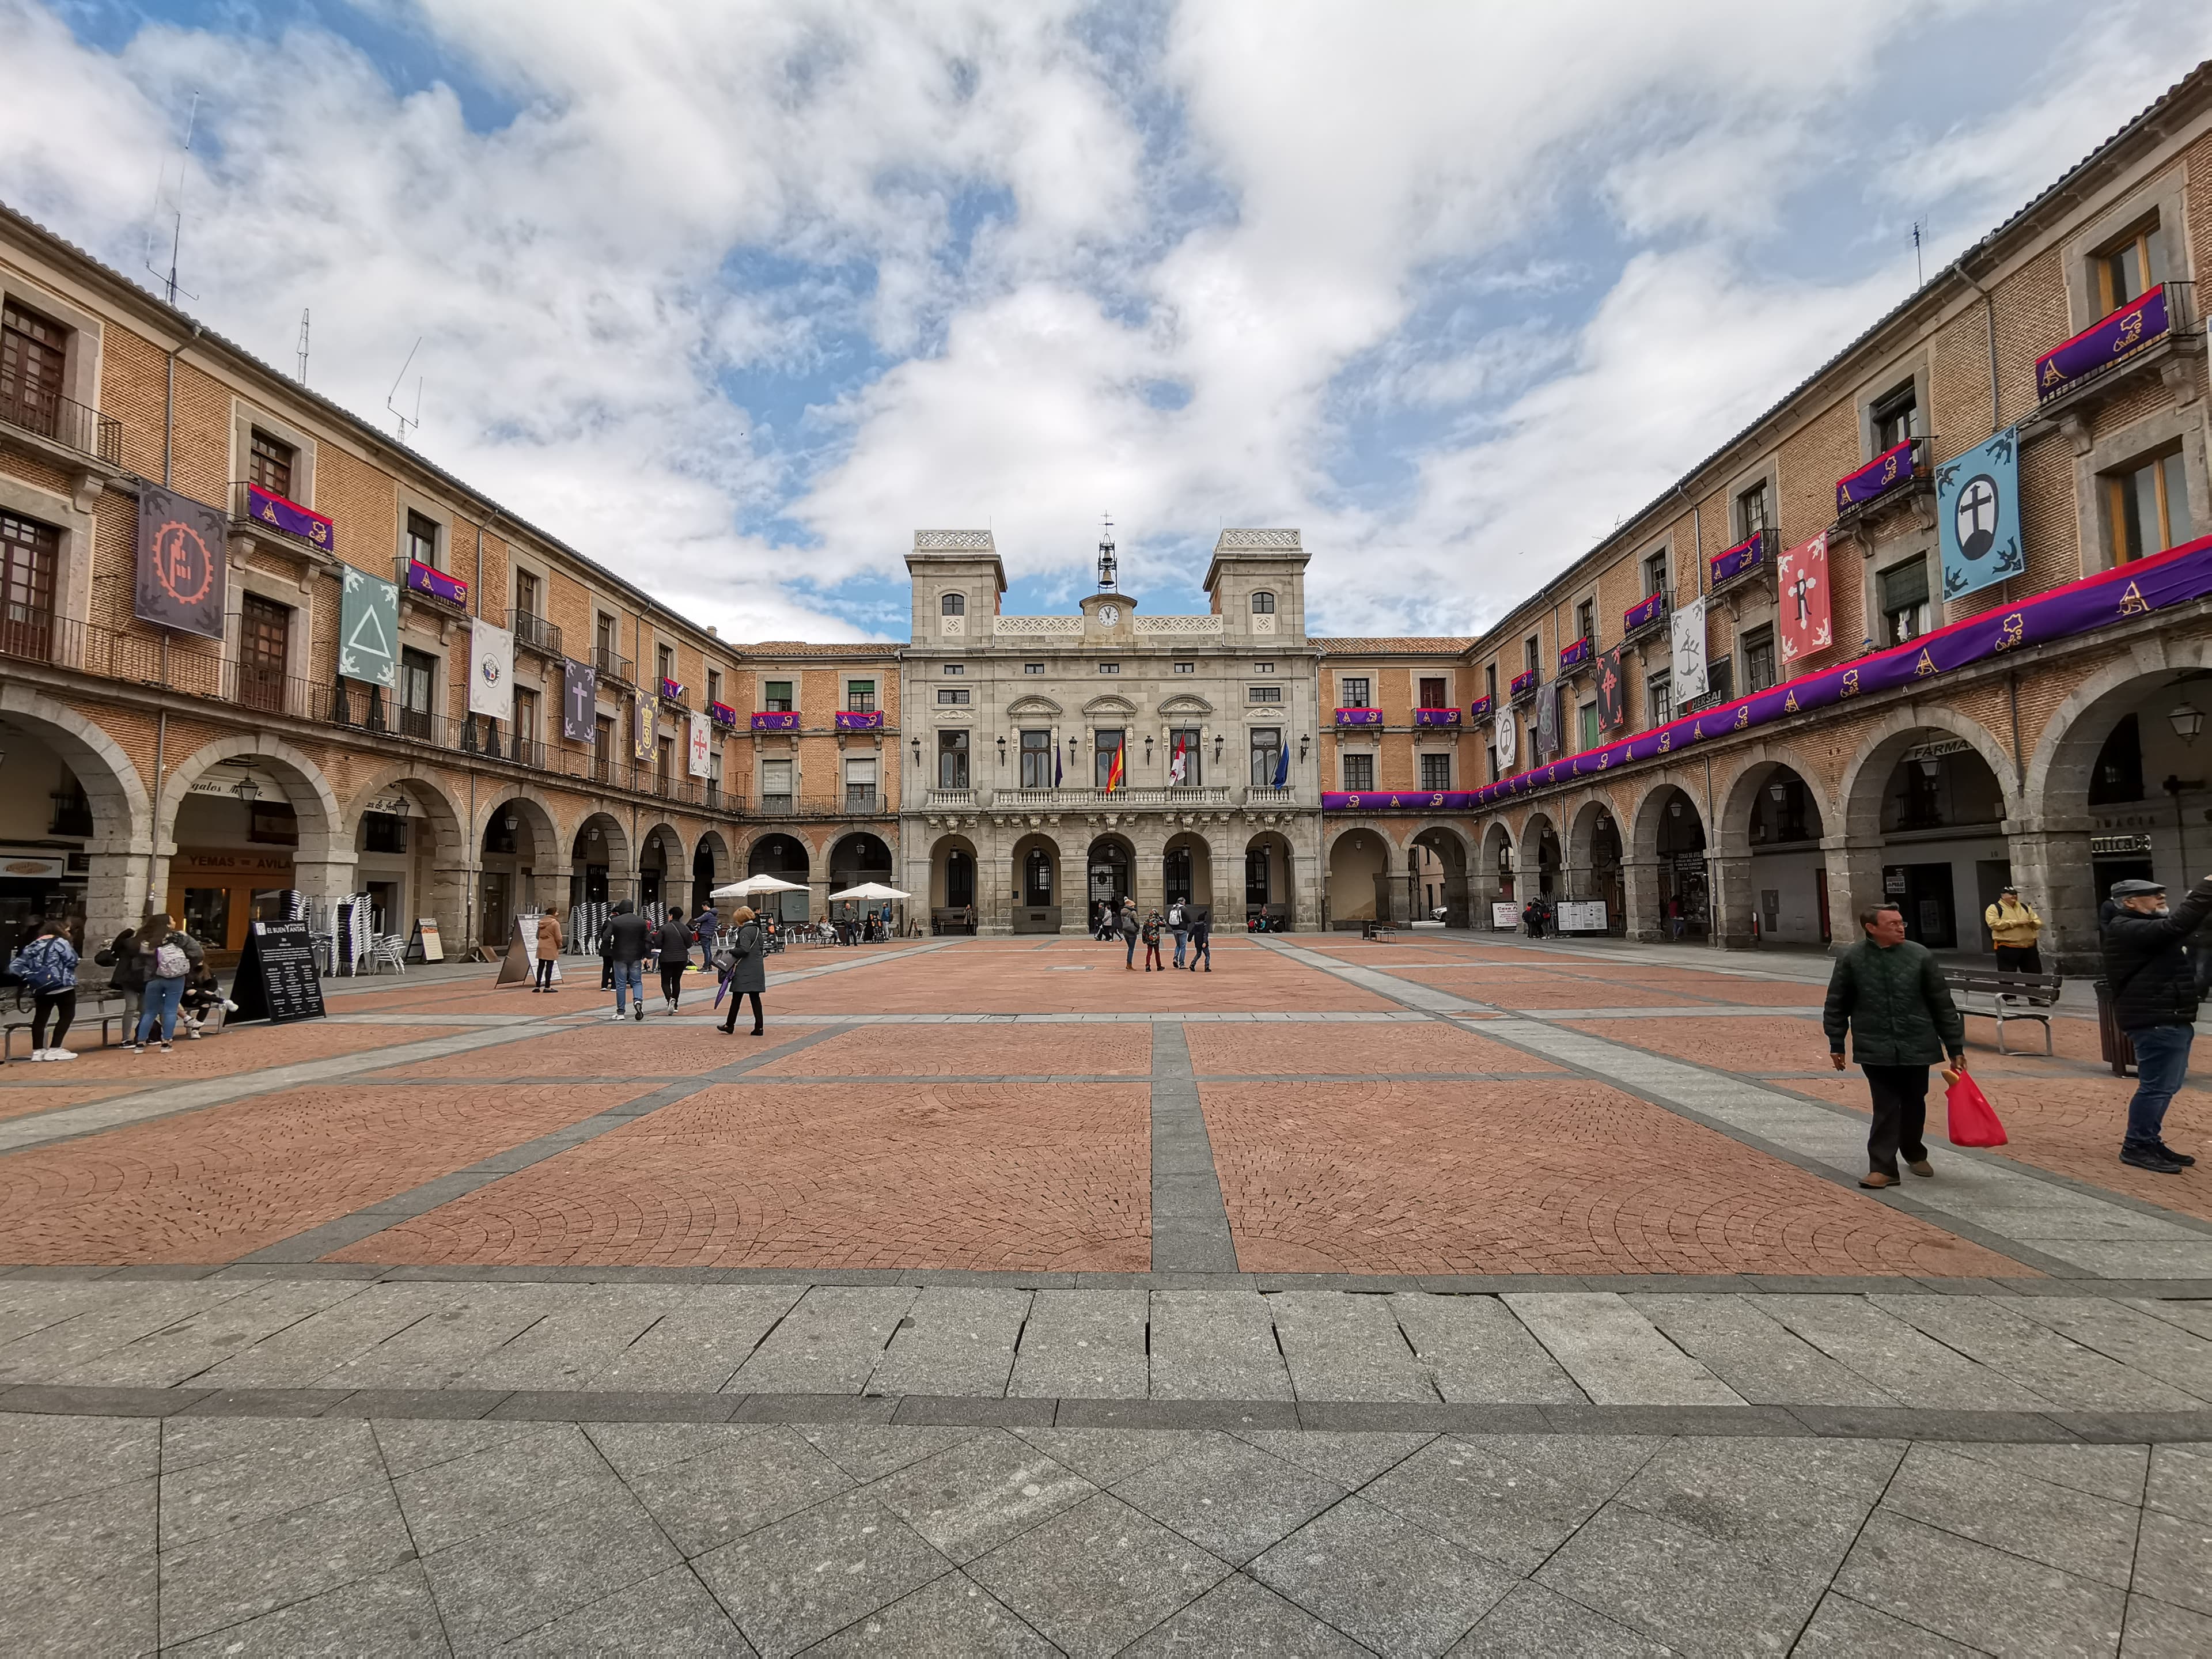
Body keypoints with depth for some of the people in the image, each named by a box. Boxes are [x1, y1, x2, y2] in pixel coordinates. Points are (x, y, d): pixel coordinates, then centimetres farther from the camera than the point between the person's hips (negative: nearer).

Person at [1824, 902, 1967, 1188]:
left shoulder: (1921, 956, -2)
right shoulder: (1851, 959, -5)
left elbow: (1943, 1005, 4)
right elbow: (1837, 1006, 3)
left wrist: (1955, 1047, 5)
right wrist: (1836, 1045, 3)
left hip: (1917, 1046, 2)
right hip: (1875, 1048, -2)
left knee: (1914, 1104, 16)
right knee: (1886, 1108, -3)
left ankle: (1914, 1153, 39)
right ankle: (1883, 1168, 1)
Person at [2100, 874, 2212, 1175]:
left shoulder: (2143, 927, 20)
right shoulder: (2127, 929, -16)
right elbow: (2177, 925, -28)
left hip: (2168, 1018, 11)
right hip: (2156, 1020, -11)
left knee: (2165, 1085, 16)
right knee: (2157, 1086, -8)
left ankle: (2150, 1141, 25)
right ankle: (2136, 1147, -1)